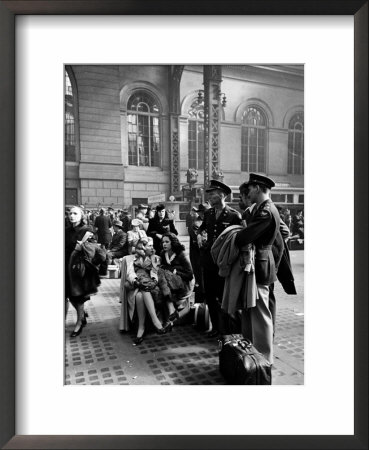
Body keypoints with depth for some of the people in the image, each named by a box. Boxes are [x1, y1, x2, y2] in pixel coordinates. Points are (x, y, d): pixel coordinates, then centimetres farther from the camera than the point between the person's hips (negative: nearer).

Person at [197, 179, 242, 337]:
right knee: (210, 295, 13)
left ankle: (226, 329, 23)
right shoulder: (208, 213, 7)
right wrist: (199, 234, 4)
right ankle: (215, 326, 30)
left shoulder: (234, 215, -10)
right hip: (208, 260, 6)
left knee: (223, 296, 5)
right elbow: (202, 227, 24)